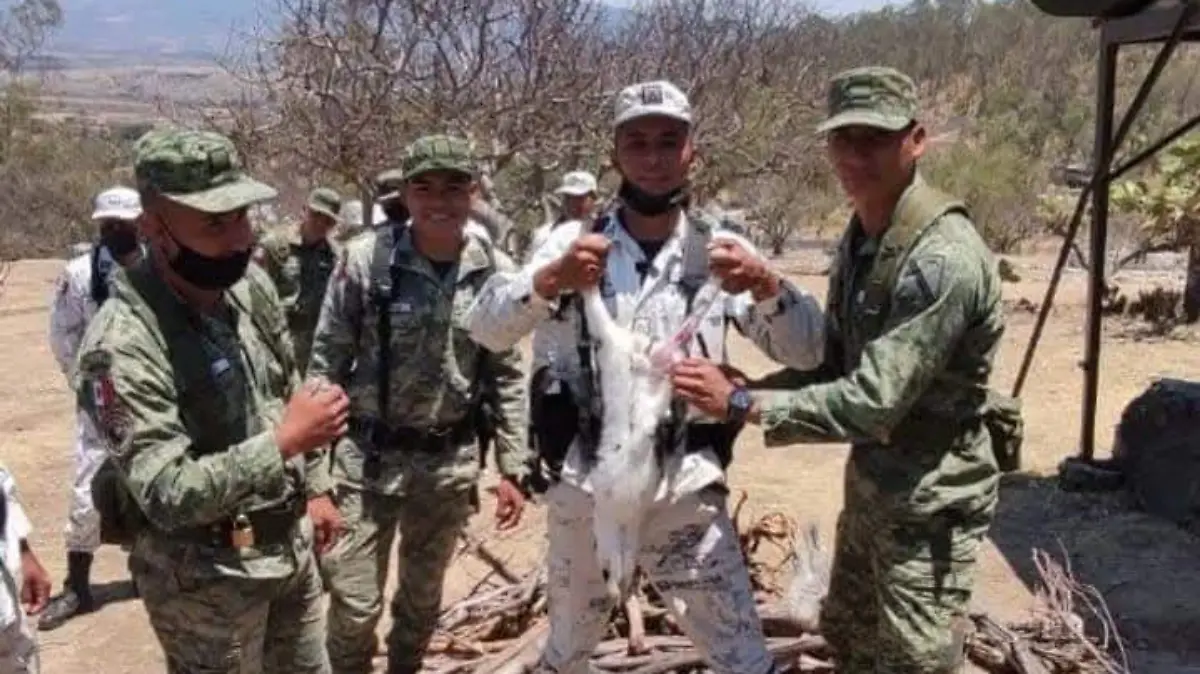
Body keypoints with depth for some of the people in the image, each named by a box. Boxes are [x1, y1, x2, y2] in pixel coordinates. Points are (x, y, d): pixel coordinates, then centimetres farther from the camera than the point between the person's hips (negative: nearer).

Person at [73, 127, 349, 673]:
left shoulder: (250, 284, -3)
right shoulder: (124, 344, -27)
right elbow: (169, 495, -29)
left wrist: (316, 487, 13)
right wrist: (286, 440, -31)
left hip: (291, 543, 7)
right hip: (205, 573, -7)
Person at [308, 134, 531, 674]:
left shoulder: (495, 273, -4)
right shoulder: (365, 260, -13)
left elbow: (506, 377, 4)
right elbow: (327, 366, -8)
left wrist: (513, 469, 2)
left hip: (450, 463, 3)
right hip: (368, 459, -2)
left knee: (423, 597, 19)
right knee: (354, 605, 2)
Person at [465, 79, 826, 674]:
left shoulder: (721, 249, -2)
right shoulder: (575, 242, -4)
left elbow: (806, 352, -8)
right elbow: (486, 329, -15)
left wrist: (767, 285, -28)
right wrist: (548, 280, -34)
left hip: (685, 487, 0)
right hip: (583, 483, 0)